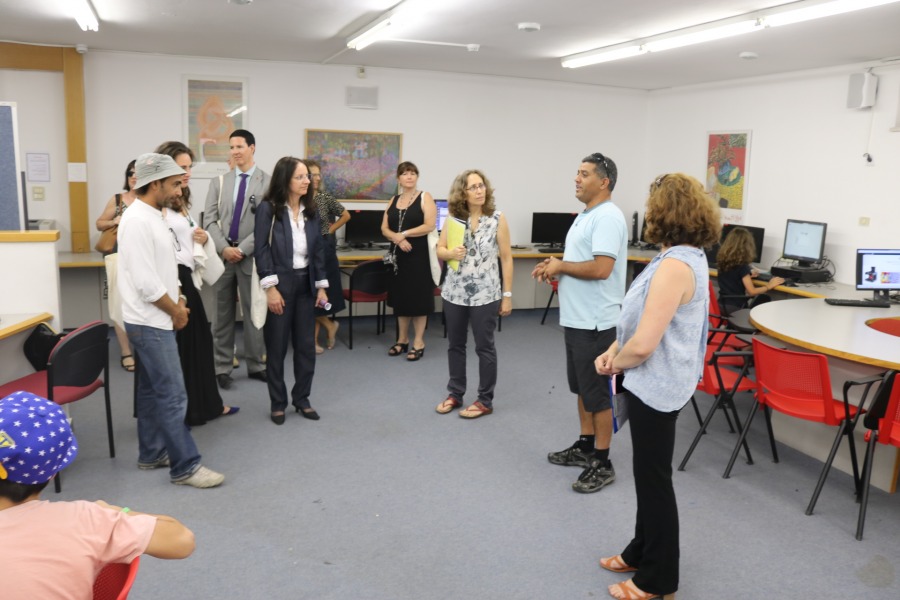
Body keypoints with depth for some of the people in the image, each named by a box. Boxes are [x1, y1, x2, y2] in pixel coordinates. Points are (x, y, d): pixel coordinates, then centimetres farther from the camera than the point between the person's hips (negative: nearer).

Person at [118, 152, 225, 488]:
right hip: (150, 322, -10)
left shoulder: (153, 216, 11)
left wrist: (177, 299, 6)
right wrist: (176, 311, -11)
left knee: (152, 390, 17)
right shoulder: (138, 221, -20)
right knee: (172, 395, -6)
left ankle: (151, 454, 28)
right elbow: (146, 283, -24)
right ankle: (185, 467, 2)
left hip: (154, 320, 10)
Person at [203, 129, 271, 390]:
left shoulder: (268, 183, -1)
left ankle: (255, 365, 18)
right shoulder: (219, 182, 10)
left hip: (251, 257, -3)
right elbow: (209, 220, 4)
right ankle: (223, 367, 16)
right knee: (223, 314, 8)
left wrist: (242, 249, -13)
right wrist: (224, 248, -11)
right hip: (222, 256, 3)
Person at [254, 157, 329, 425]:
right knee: (277, 347, 5)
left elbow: (318, 249, 10)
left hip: (305, 283, 5)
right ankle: (278, 404, 18)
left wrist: (322, 285, 5)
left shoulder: (311, 210, 8)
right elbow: (262, 249, -11)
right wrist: (270, 287, -18)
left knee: (306, 345, 8)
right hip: (280, 283, -5)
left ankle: (301, 399, 22)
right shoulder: (268, 208, -7)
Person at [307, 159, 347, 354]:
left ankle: (314, 340, 14)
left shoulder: (325, 198, -1)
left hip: (324, 250, 0)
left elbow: (346, 215, 10)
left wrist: (330, 230, 5)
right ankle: (330, 325, 23)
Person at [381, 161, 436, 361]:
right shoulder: (394, 200, 12)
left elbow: (429, 226, -15)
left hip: (419, 254, -5)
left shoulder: (425, 198, -4)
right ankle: (402, 339, 22)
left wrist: (403, 234, -15)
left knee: (418, 297, -1)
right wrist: (397, 239, -13)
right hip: (398, 254, 6)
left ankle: (419, 342, 9)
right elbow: (384, 228, 7)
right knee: (400, 296, 10)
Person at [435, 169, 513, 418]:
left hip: (485, 293, -3)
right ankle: (454, 394, 29)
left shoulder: (497, 218, -7)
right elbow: (439, 250, 6)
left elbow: (506, 258, -5)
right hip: (454, 291, 4)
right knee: (455, 345, 14)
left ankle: (485, 400, 19)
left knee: (484, 347, 6)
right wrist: (451, 253, -18)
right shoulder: (453, 217, 1)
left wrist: (507, 295, -6)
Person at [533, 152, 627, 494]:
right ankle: (585, 447, 32)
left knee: (597, 393, -2)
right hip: (577, 318, 10)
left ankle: (602, 464, 9)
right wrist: (554, 266, 5)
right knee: (582, 387, 18)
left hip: (595, 322, -10)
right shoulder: (586, 215, 15)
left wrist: (561, 266, -15)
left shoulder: (607, 217, -18)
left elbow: (600, 268, -27)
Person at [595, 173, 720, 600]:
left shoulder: (675, 265, -26)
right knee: (648, 473, 22)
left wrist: (617, 363, -8)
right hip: (654, 383, 10)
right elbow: (642, 320, 15)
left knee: (654, 478, 5)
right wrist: (613, 350, 4)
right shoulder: (683, 257, 7)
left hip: (656, 385, -10)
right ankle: (643, 552, 40)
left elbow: (643, 344, -28)